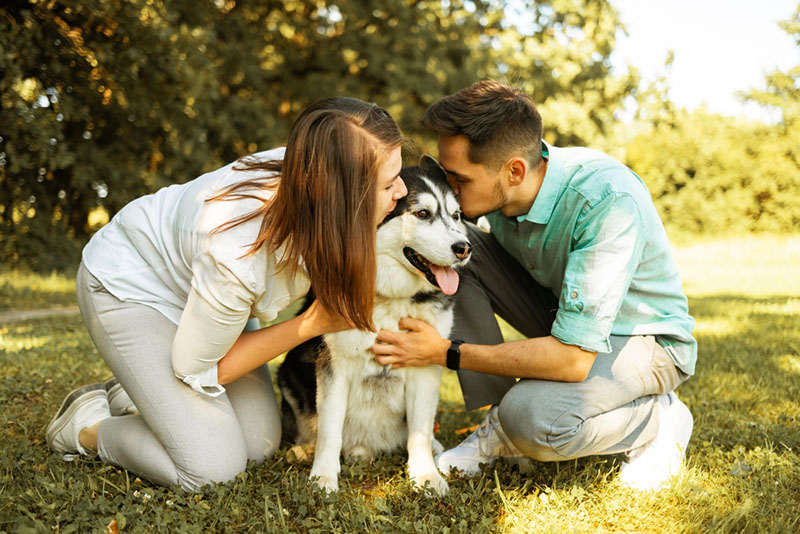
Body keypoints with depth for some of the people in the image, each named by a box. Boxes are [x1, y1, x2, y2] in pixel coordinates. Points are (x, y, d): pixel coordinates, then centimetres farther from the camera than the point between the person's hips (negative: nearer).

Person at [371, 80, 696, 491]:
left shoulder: (610, 201, -35)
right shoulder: (497, 186, -16)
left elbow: (573, 359, -35)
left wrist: (446, 353, -30)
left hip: (644, 339, -6)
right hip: (566, 316, 6)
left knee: (531, 417, -34)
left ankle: (660, 418, -2)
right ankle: (499, 425, -4)